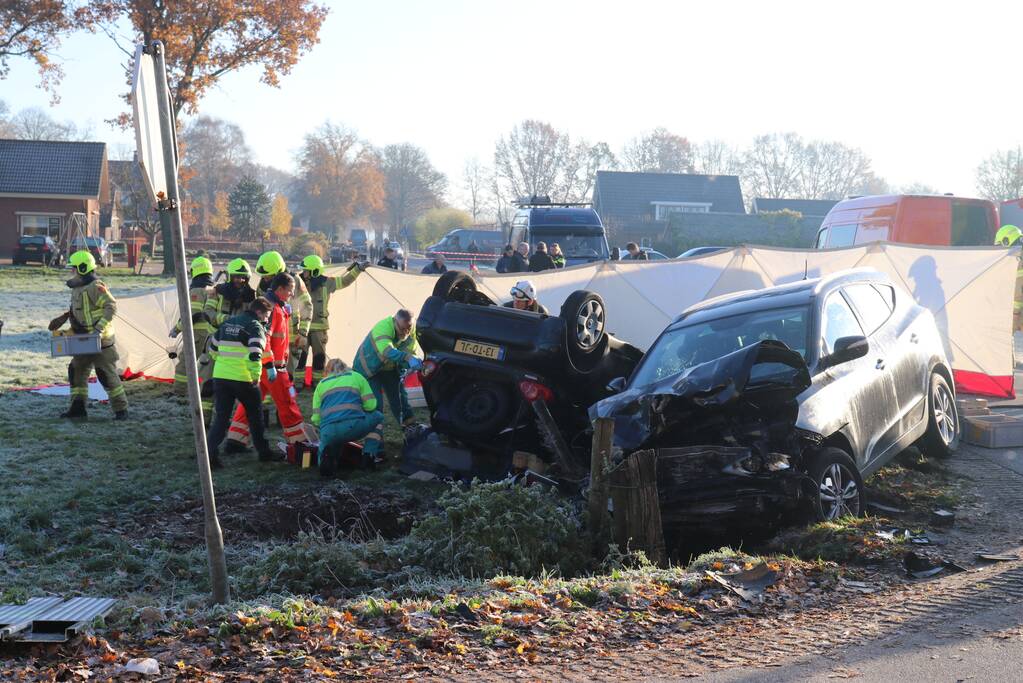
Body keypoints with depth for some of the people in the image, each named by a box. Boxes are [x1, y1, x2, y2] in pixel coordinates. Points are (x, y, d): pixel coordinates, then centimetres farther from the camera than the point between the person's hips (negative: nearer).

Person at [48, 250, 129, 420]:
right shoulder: (77, 288, 13)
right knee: (76, 370, 10)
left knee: (107, 374, -7)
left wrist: (100, 327, -28)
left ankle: (121, 410, 0)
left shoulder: (96, 287, -17)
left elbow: (111, 306, -23)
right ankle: (78, 408, 15)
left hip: (100, 340, -10)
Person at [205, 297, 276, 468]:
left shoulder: (228, 322, 15)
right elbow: (254, 355, -21)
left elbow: (213, 348, 21)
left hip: (220, 377, 5)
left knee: (221, 417, 7)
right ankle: (263, 452, 25)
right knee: (255, 415, 15)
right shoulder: (255, 327, -7)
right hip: (243, 379, -5)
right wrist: (256, 376, -11)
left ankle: (211, 453, -9)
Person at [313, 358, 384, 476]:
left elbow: (316, 418, 16)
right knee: (377, 416, 31)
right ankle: (369, 454, 12)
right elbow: (371, 405, 13)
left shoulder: (321, 384, 25)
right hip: (354, 426, -1)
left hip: (328, 431, 1)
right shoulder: (356, 376, 22)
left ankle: (328, 452, -6)